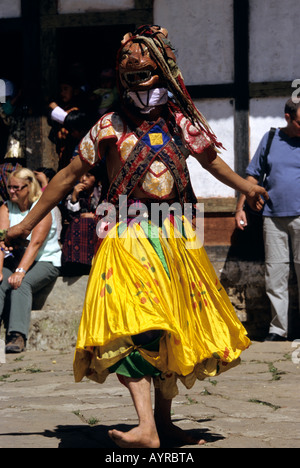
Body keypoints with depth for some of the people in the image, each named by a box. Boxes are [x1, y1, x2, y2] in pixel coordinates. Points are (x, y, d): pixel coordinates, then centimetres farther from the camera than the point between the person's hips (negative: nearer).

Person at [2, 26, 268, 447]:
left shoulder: (180, 121, 9)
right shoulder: (110, 127, 3)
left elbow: (211, 160, 28)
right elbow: (68, 177, 8)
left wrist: (246, 188, 21)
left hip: (176, 238, 4)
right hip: (127, 238, -4)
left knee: (176, 333, 8)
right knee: (132, 328, -21)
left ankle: (164, 418, 23)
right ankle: (146, 428, -31)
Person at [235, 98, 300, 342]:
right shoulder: (270, 139, 9)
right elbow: (254, 176, 15)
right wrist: (241, 207, 10)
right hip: (273, 216, 2)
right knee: (275, 274, 3)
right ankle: (278, 329, 9)